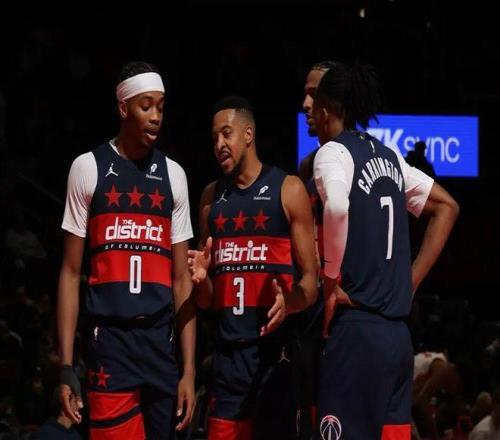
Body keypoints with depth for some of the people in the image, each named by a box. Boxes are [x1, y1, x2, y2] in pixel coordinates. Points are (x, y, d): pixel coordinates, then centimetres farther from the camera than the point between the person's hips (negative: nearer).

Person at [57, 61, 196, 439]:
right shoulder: (89, 168, 2)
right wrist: (66, 366, -5)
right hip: (110, 340, -3)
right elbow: (71, 273, 2)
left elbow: (182, 279, 11)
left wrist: (189, 368, 3)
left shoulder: (173, 175, 11)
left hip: (160, 341, 3)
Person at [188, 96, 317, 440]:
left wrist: (290, 303, -24)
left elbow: (311, 277, -4)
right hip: (228, 350, 5)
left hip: (275, 347, -5)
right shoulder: (212, 198, 15)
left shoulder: (287, 189, 0)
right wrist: (201, 278, -3)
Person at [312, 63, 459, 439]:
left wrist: (331, 284, -15)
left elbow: (337, 208, -27)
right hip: (397, 333, 7)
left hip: (357, 331, -7)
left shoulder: (333, 152, -6)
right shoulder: (388, 156, 16)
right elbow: (447, 207, 25)